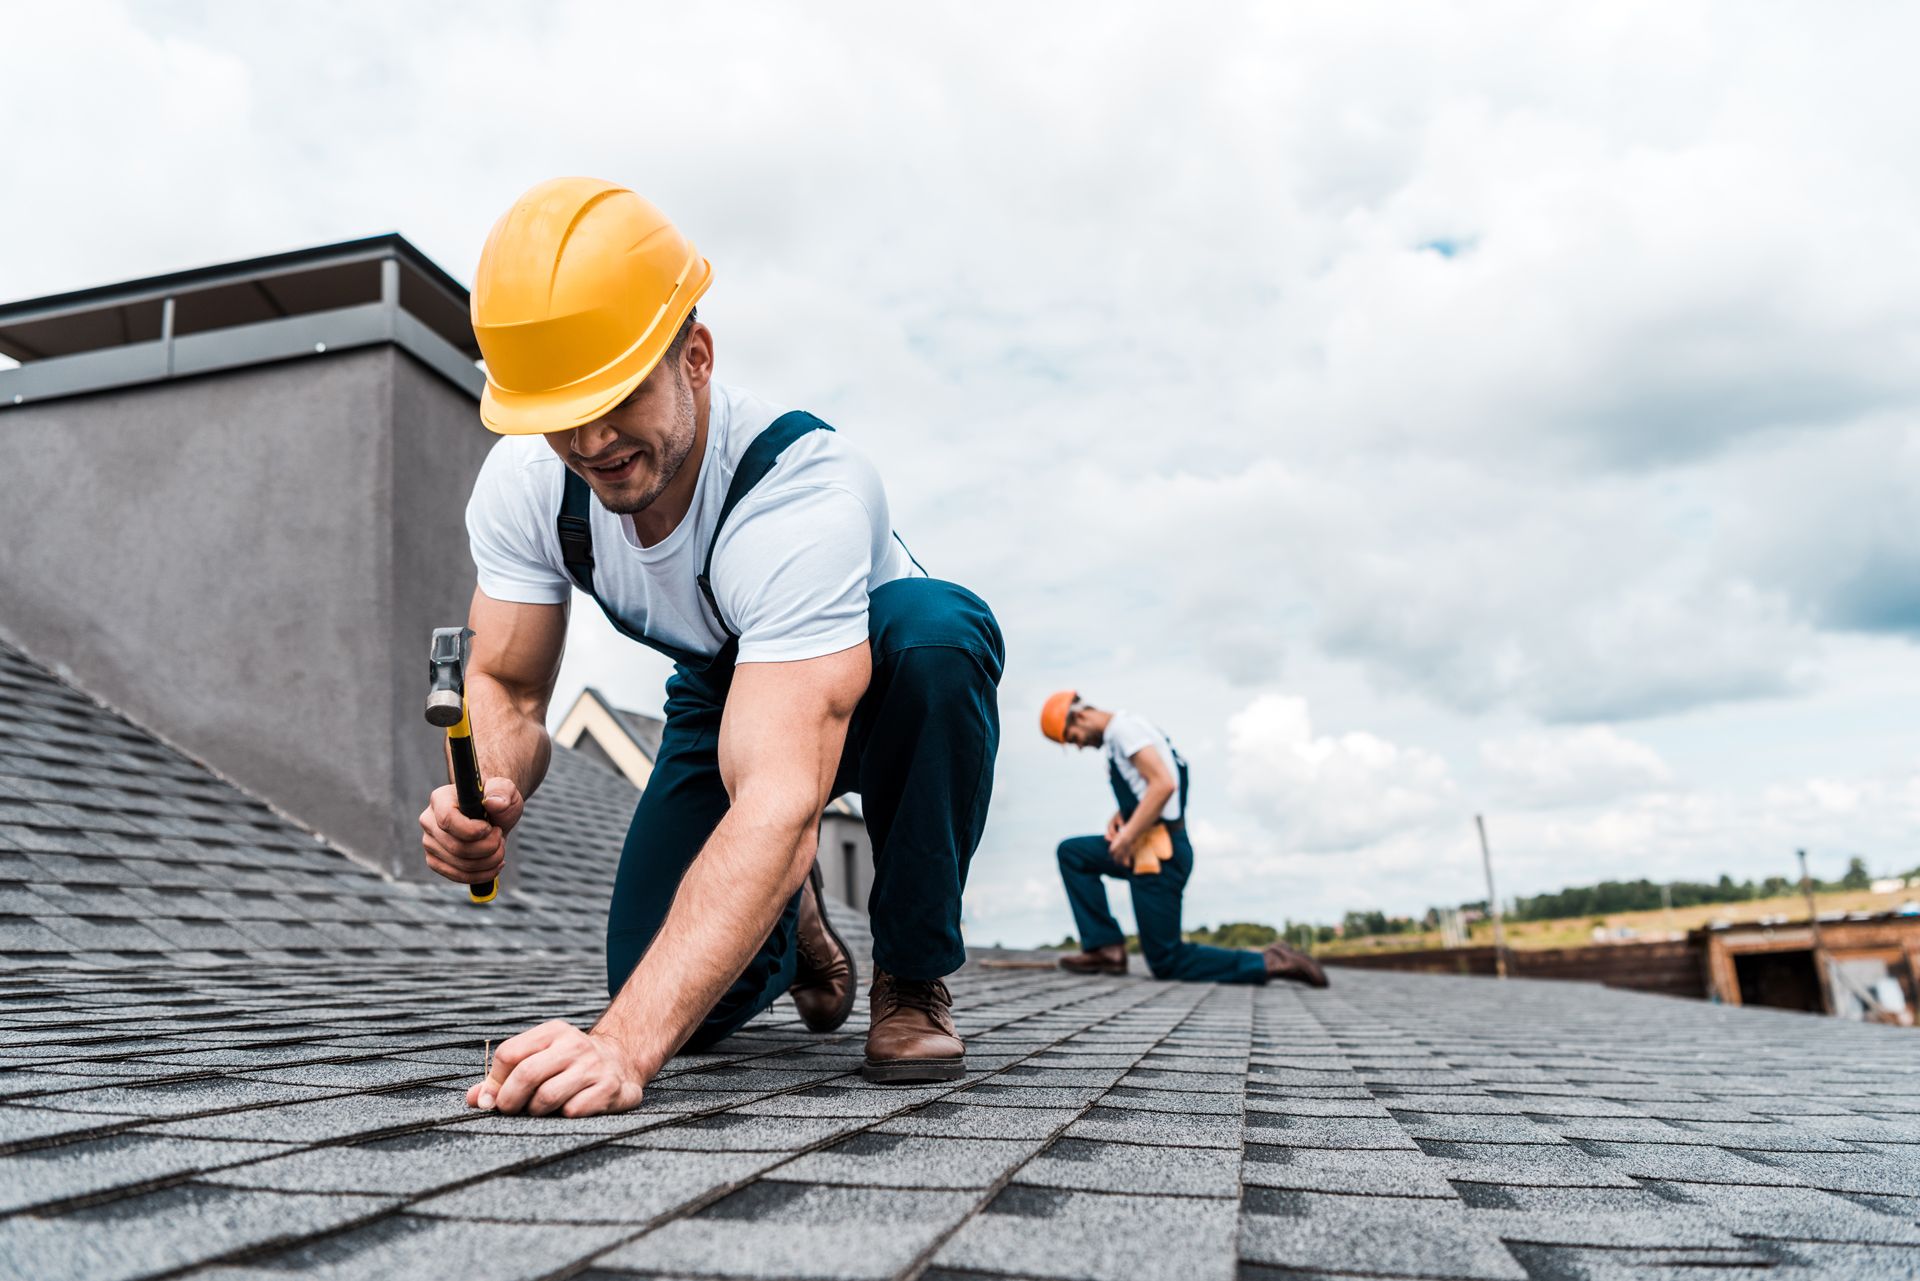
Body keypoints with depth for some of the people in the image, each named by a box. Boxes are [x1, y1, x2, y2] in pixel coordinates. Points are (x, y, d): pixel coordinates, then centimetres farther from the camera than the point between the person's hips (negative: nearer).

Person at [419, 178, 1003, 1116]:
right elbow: (505, 688, -13)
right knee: (685, 1011, -13)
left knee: (935, 627, -41)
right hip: (722, 692, 4)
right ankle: (793, 919, 26)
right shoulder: (522, 481, -21)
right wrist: (489, 795, -38)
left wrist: (624, 1042, -58)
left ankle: (912, 978, -17)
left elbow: (781, 805, -50)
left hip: (877, 694, -3)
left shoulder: (805, 491, -41)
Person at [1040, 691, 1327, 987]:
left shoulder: (1123, 727, -12)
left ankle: (1268, 963, -5)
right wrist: (1120, 818, 7)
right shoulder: (1114, 739, 18)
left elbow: (1163, 785, -23)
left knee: (1166, 962, -4)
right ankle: (1105, 948, 5)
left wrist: (1127, 837, -19)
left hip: (1160, 852, -10)